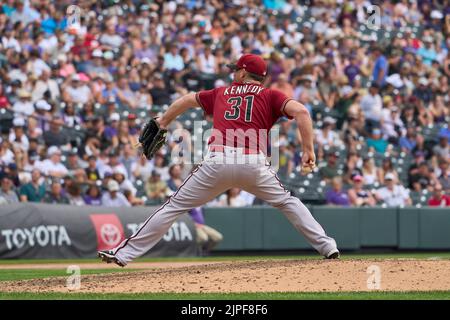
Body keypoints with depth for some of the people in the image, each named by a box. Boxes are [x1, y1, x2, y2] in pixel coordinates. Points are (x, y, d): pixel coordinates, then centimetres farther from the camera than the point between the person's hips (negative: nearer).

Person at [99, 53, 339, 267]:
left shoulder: (220, 93, 26)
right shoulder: (269, 96, 17)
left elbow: (186, 100, 38)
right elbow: (300, 111, 0)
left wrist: (163, 121, 53)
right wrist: (308, 150, 2)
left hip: (218, 161, 1)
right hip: (254, 163, -1)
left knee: (174, 206, 8)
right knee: (287, 202, 22)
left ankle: (124, 253, 6)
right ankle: (327, 247, 13)